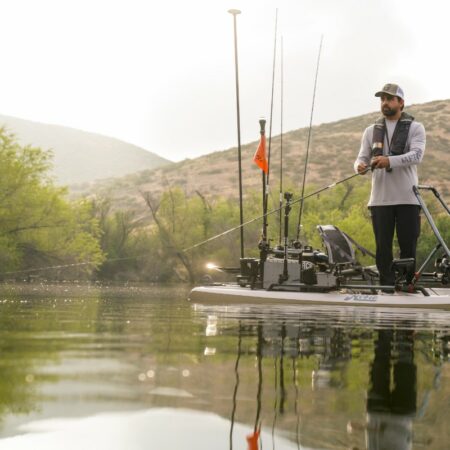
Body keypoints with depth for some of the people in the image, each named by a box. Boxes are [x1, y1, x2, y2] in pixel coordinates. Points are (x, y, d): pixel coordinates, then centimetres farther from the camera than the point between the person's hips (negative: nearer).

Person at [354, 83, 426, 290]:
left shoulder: (415, 128, 3)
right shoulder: (372, 131, 14)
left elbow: (416, 155, -13)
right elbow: (362, 157, 10)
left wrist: (389, 161, -29)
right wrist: (360, 166, -16)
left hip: (407, 198, -3)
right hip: (380, 199, 3)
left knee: (408, 246, 0)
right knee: (383, 247, 3)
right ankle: (387, 288, 10)